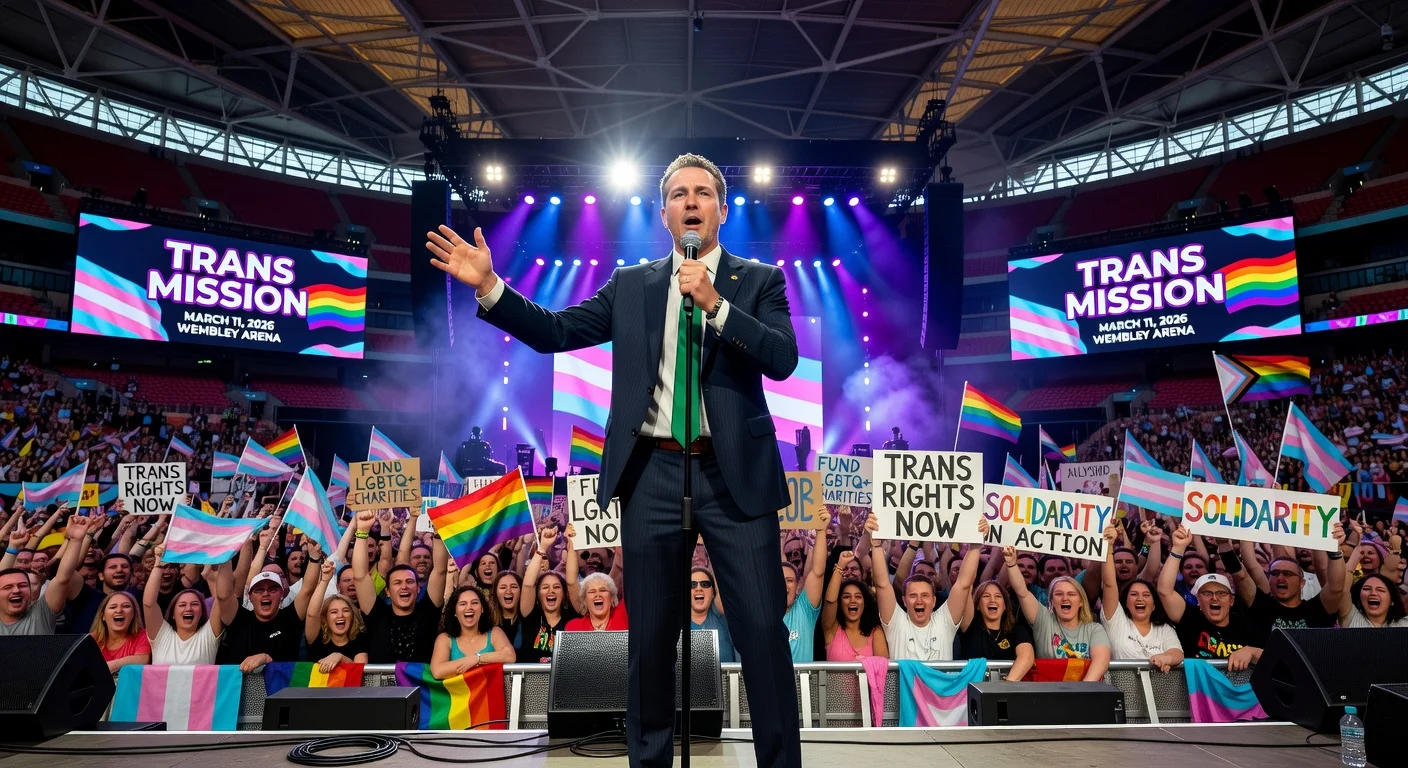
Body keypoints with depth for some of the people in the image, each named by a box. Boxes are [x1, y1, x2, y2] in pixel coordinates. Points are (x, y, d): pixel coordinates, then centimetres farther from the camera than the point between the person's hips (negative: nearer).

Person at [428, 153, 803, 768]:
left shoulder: (759, 280, 7)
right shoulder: (630, 285, 12)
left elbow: (783, 359, -8)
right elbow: (554, 331, 7)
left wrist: (715, 305, -17)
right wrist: (489, 286, -3)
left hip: (734, 474, -1)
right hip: (652, 474, 2)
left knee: (763, 631, 1)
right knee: (650, 637, 11)